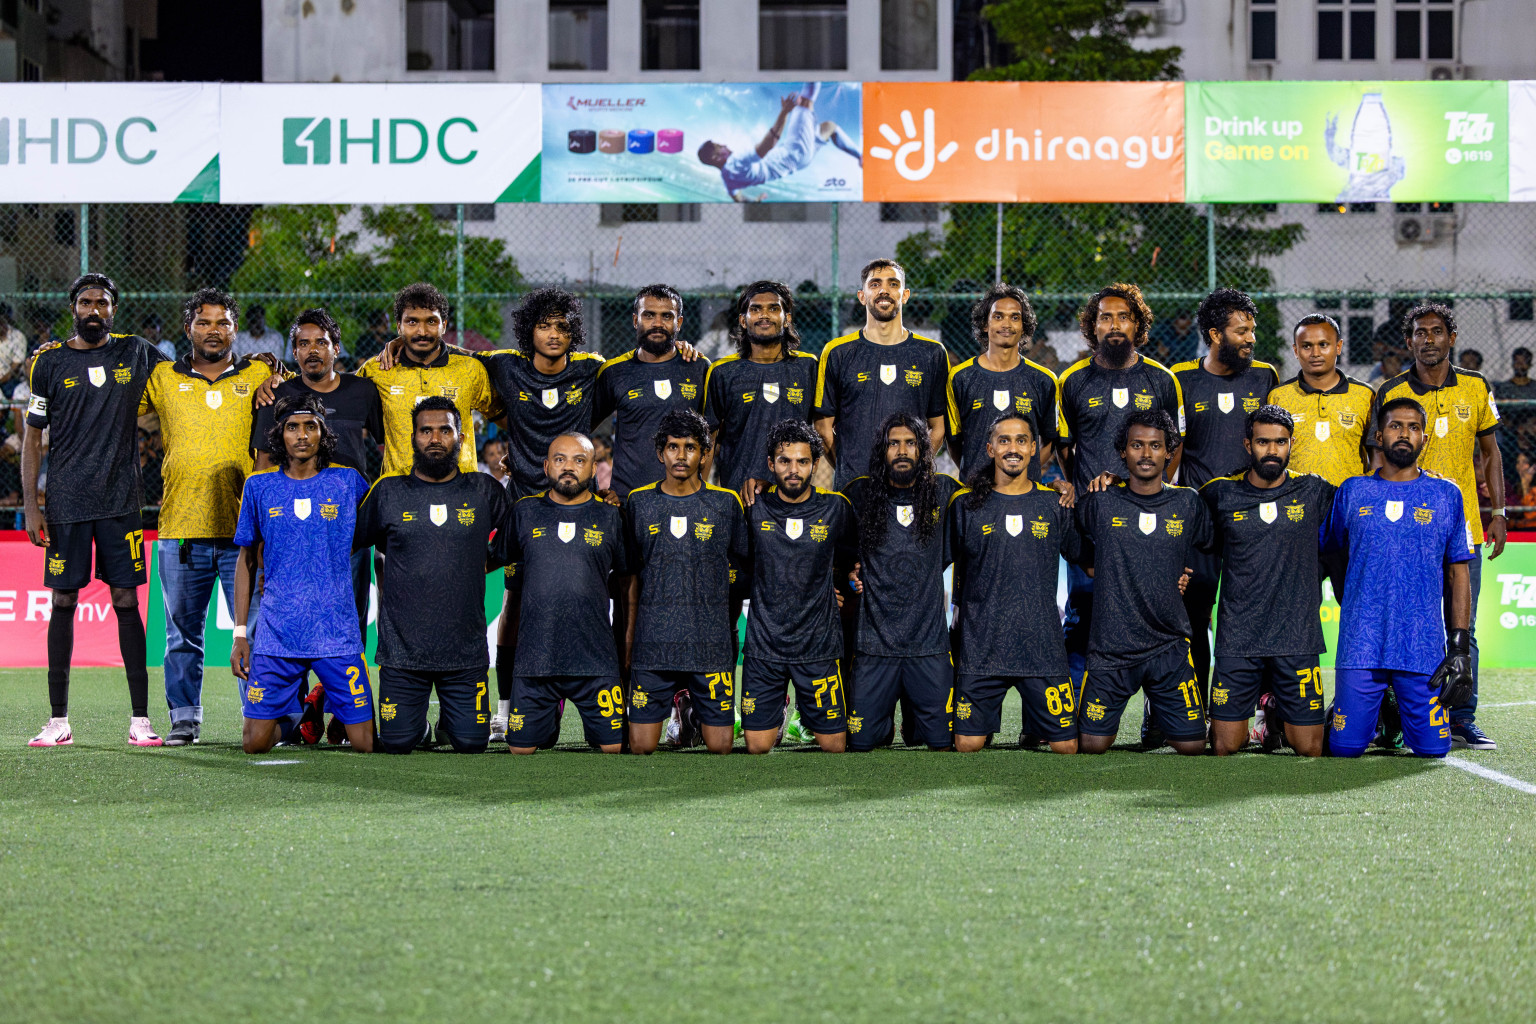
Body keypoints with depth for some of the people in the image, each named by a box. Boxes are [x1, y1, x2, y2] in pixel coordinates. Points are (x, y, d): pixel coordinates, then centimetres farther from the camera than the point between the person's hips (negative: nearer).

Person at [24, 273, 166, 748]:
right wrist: (30, 505, -2)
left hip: (120, 502, 1)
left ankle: (140, 719, 2)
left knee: (126, 601, -1)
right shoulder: (49, 362, 4)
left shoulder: (135, 353, 8)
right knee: (63, 602, 1)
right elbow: (33, 438, 6)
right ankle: (59, 721, 6)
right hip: (66, 503, -1)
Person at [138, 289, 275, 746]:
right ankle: (184, 718, 16)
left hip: (244, 531, -1)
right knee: (182, 634, 6)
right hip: (180, 532, 1)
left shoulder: (260, 376, 9)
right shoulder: (162, 379, 10)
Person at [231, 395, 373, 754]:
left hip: (337, 633, 0)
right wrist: (240, 634, 6)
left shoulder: (348, 482, 4)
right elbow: (247, 562, 12)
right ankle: (282, 721, 30)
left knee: (366, 744, -4)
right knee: (254, 743, -6)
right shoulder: (260, 486, 6)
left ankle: (325, 704, 29)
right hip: (276, 634, 0)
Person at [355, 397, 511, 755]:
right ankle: (419, 723, 30)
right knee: (397, 744, -3)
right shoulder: (388, 493, 3)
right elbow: (349, 542, 13)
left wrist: (473, 568, 9)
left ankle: (449, 722, 31)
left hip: (466, 651, 0)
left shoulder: (485, 492, 4)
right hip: (402, 648, 0)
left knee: (471, 744, -2)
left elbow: (510, 549, 17)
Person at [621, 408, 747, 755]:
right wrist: (628, 637, 10)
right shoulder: (640, 502, 7)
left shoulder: (725, 503, 4)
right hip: (652, 645, 1)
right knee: (642, 746, -2)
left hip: (711, 645, -1)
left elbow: (746, 566, 14)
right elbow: (632, 576, 12)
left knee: (720, 746, -2)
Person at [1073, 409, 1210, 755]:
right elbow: (1085, 560, 15)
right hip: (1111, 645, -1)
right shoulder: (1101, 502, -1)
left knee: (1192, 746, 0)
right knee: (1091, 746, -2)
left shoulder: (1188, 503, 3)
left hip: (1169, 646, 1)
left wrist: (1186, 577, 9)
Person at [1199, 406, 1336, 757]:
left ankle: (1279, 718, 34)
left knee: (1309, 749, 0)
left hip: (1297, 638, 0)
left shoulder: (1314, 492, 3)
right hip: (1237, 639, 0)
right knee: (1225, 748, -2)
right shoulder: (1220, 494, 3)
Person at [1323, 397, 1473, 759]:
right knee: (1345, 748, -5)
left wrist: (1460, 645, -1)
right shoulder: (1352, 492, 9)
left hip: (1424, 648, 0)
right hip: (1360, 645, 0)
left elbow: (1458, 573, 8)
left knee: (1432, 749, -4)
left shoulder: (1446, 496, 7)